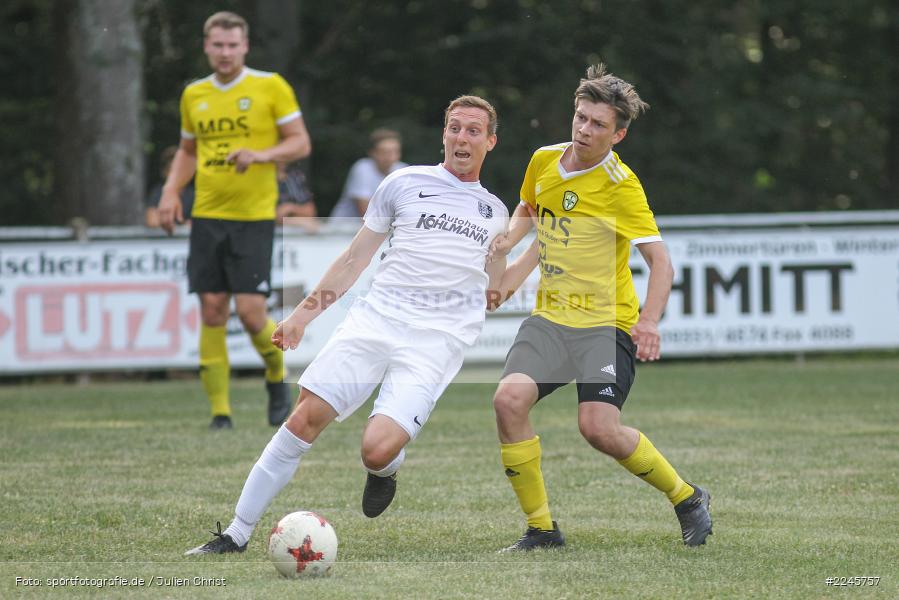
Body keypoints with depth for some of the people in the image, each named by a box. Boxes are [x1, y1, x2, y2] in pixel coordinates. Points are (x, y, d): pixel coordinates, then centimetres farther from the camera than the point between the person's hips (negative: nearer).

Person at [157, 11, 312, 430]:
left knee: (250, 312, -10)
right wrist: (171, 191, 7)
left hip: (254, 217, -4)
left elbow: (301, 143, -1)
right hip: (206, 217, 4)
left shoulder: (270, 86, -2)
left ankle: (277, 379, 20)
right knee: (212, 312, -2)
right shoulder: (194, 95, 11)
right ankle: (220, 412, 3)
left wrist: (259, 154, -18)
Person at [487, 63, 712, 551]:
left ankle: (686, 498, 7)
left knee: (598, 428, -20)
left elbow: (660, 261, -15)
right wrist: (510, 241, 5)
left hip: (607, 323, -5)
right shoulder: (543, 162, 4)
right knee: (509, 400, -18)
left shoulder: (620, 186, -13)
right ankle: (541, 528, -5)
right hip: (550, 317, 5)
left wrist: (649, 322, -30)